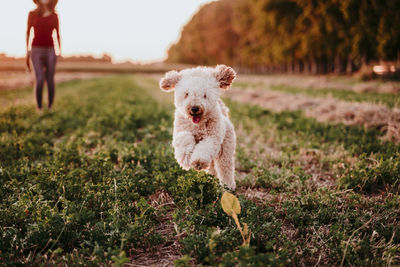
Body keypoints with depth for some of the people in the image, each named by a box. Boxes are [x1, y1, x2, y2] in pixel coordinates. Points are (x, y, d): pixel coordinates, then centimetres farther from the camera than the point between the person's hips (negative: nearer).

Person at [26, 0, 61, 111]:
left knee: (50, 81, -4)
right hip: (36, 50, -1)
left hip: (50, 51, 1)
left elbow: (58, 35, 10)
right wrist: (27, 53, 3)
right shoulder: (32, 14, 4)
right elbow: (28, 33, 7)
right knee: (40, 80, -15)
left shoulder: (54, 15, 7)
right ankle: (39, 108, 0)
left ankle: (50, 108, 12)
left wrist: (60, 53, 3)